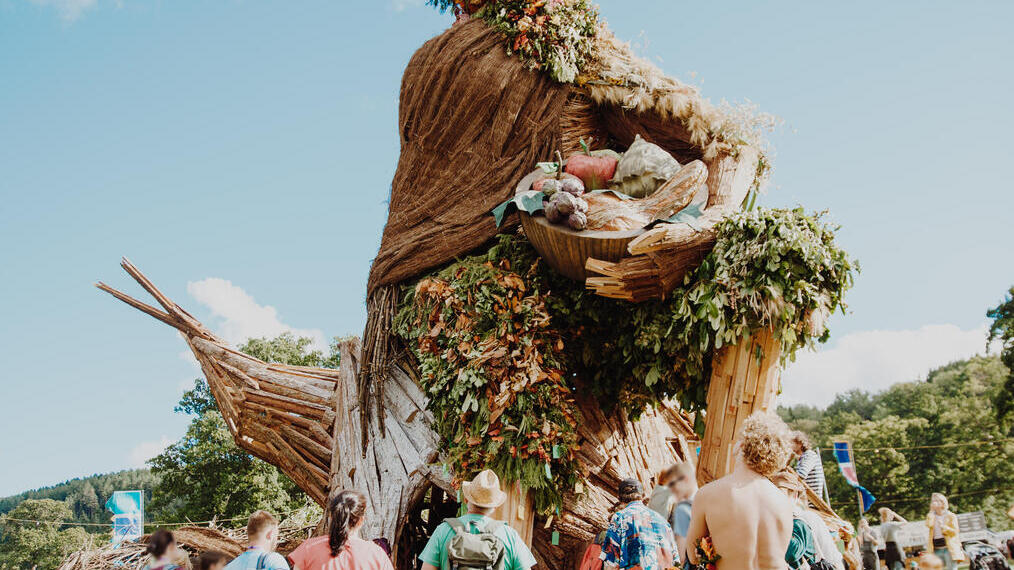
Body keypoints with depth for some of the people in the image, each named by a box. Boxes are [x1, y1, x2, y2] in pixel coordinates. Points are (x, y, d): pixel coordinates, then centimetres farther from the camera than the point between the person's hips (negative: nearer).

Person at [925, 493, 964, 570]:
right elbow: (928, 525, -9)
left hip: (949, 548, -3)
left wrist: (944, 527, -18)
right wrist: (932, 511, -4)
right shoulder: (931, 516, 12)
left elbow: (954, 532, -3)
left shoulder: (951, 516, 2)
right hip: (936, 549, 3)